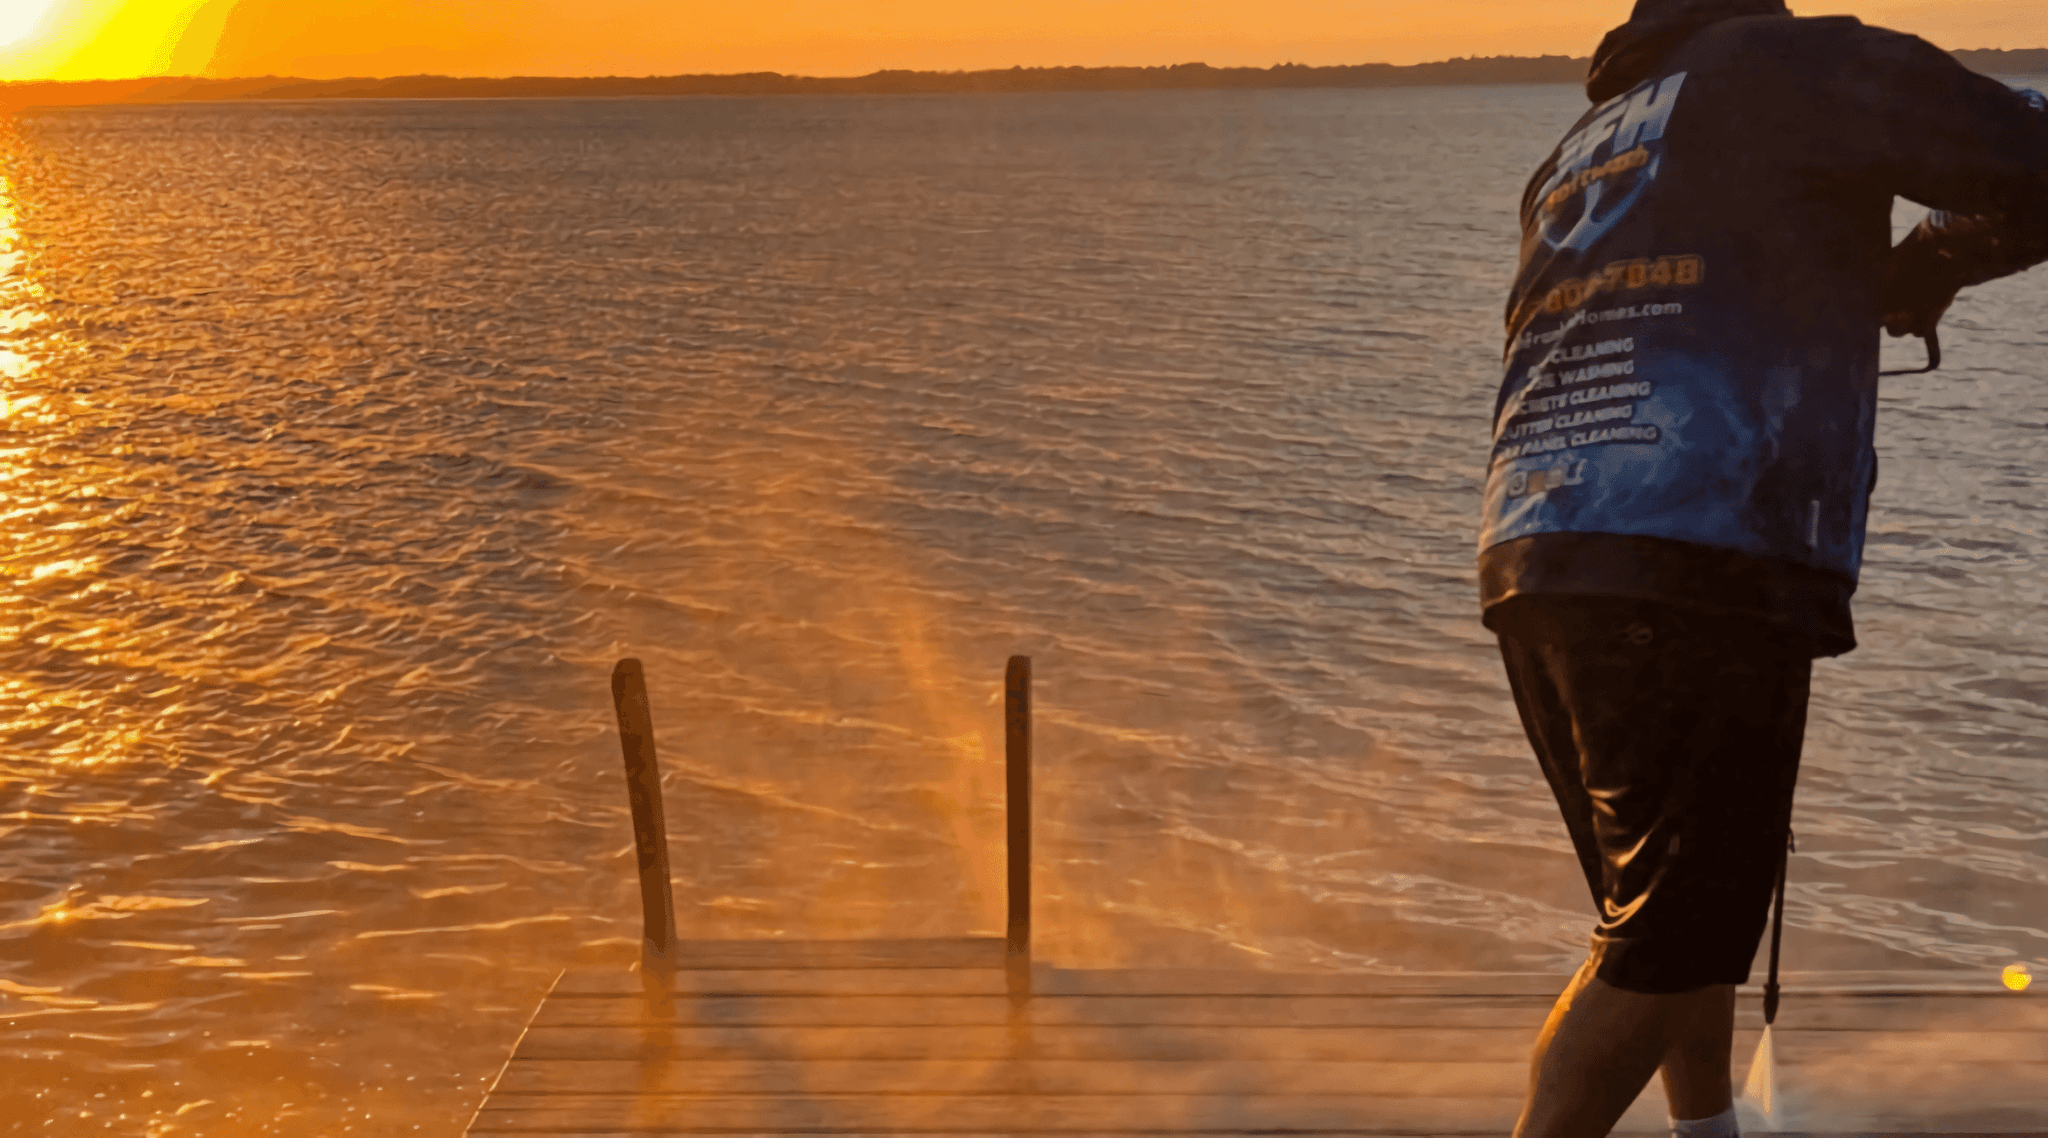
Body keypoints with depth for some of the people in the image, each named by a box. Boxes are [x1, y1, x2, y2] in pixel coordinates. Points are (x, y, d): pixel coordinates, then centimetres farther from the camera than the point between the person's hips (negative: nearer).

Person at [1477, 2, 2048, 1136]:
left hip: (1531, 571, 7)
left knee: (1689, 906, 23)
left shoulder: (1571, 161, 24)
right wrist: (1927, 265, 17)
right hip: (1704, 579, -7)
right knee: (1661, 948, 4)